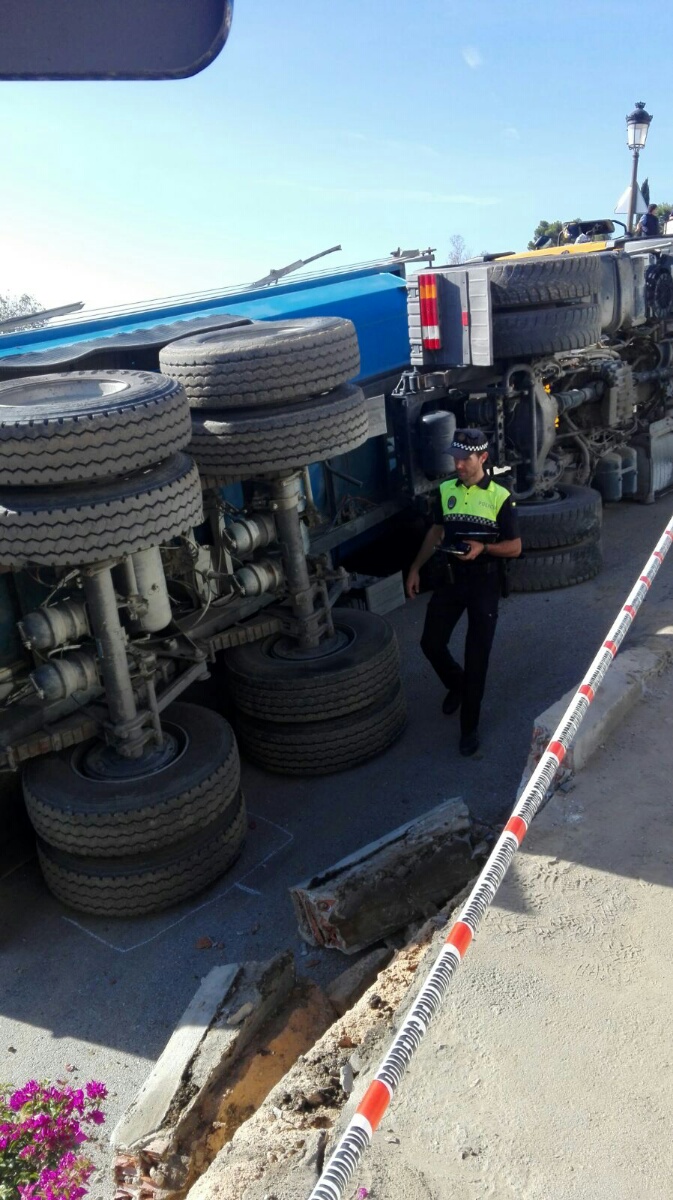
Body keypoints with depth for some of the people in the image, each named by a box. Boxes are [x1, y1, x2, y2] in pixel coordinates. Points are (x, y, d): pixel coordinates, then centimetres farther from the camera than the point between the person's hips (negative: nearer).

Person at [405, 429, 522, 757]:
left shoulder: (500, 497, -9)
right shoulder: (446, 490, 3)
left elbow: (515, 547, -6)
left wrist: (483, 547, -24)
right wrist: (415, 568, 10)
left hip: (485, 581, -4)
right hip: (452, 577, 4)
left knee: (476, 656, 0)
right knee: (431, 643, 5)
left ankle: (470, 726, 13)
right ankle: (456, 683, 38)